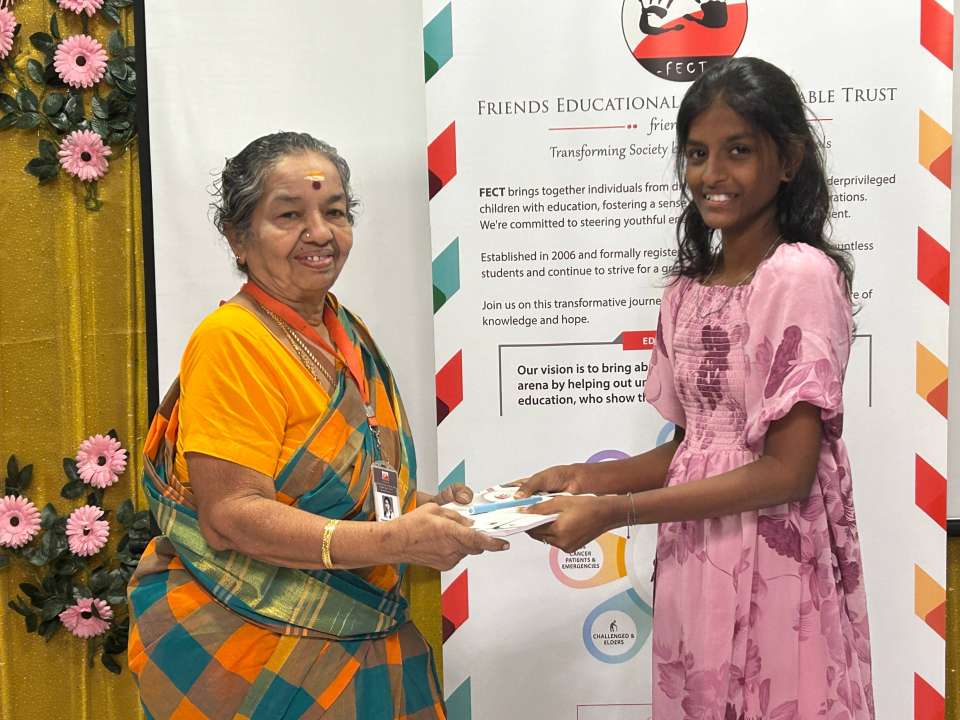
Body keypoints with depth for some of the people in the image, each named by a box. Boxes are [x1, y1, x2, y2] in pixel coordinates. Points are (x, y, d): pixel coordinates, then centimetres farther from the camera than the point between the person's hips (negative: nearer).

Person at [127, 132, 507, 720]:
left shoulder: (350, 334, 7)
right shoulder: (232, 340, -17)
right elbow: (231, 516, -23)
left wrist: (427, 511, 0)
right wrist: (394, 541, -28)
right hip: (248, 655, -7)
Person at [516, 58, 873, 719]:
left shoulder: (803, 277, -14)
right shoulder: (688, 289, 7)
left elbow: (788, 471, -18)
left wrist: (614, 510, -18)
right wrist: (585, 477, -2)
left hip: (774, 571, -6)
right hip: (692, 566, 6)